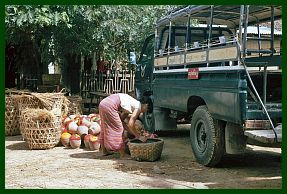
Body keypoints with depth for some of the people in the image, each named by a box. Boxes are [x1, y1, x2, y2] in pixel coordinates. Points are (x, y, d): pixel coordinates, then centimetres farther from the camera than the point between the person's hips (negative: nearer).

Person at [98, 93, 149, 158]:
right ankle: (122, 154, 8)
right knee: (118, 129, 1)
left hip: (103, 103, 9)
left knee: (106, 127, 23)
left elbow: (121, 120, 20)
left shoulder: (132, 103, 22)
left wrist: (134, 134, 20)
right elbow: (130, 124, -11)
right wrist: (139, 136, 0)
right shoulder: (138, 107, -1)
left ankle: (104, 151, 36)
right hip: (109, 105, -9)